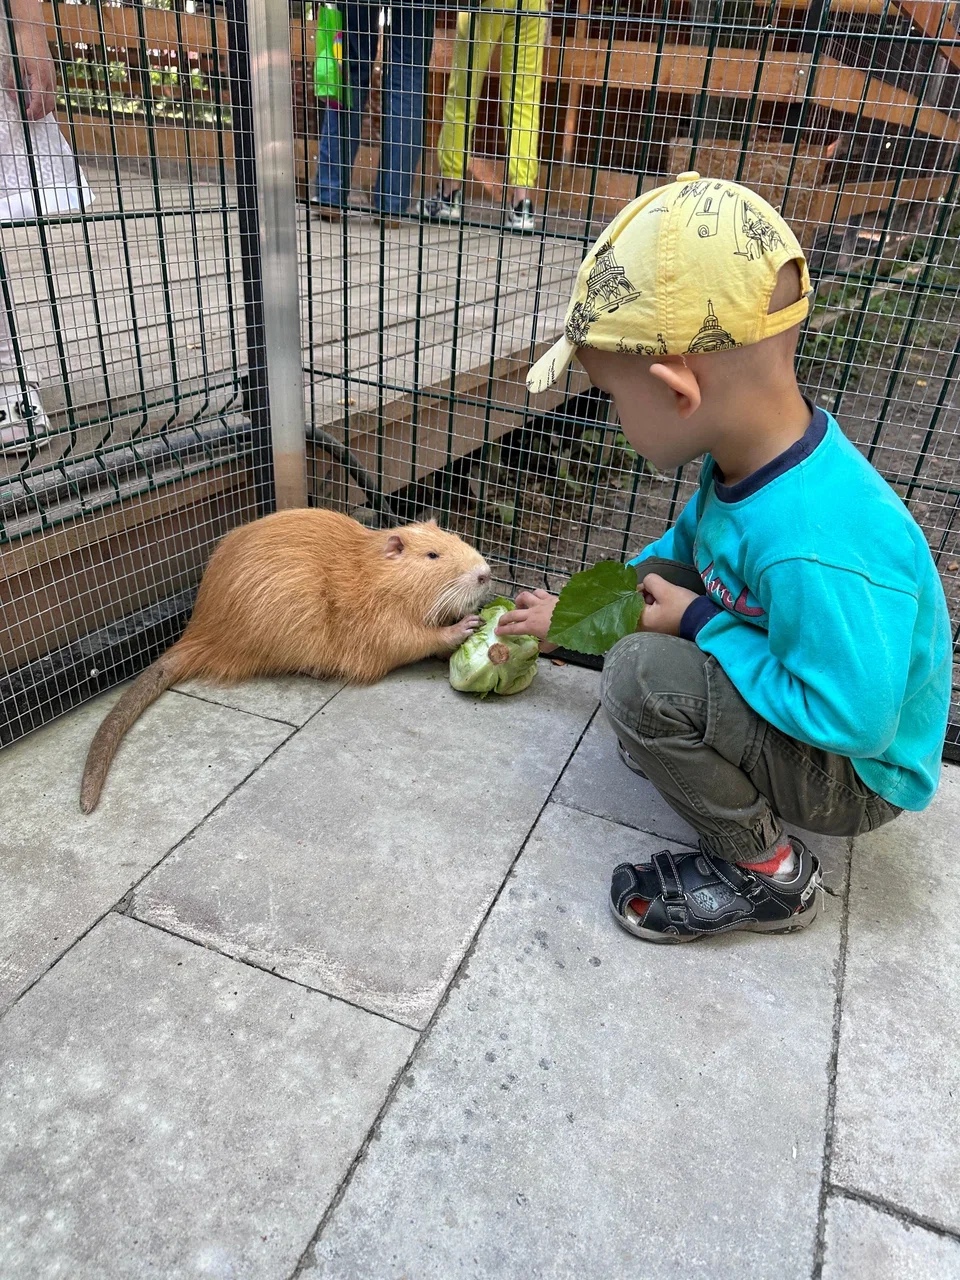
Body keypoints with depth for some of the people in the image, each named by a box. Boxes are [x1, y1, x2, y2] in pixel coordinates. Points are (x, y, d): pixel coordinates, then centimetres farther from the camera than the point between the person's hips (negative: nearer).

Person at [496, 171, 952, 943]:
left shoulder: (814, 549, -39)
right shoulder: (750, 459, -11)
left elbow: (852, 718, -32)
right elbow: (688, 543, 8)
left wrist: (702, 625, -23)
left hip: (859, 772, -8)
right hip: (801, 690, 8)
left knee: (641, 677, -28)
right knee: (646, 577, 5)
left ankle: (767, 874, -5)